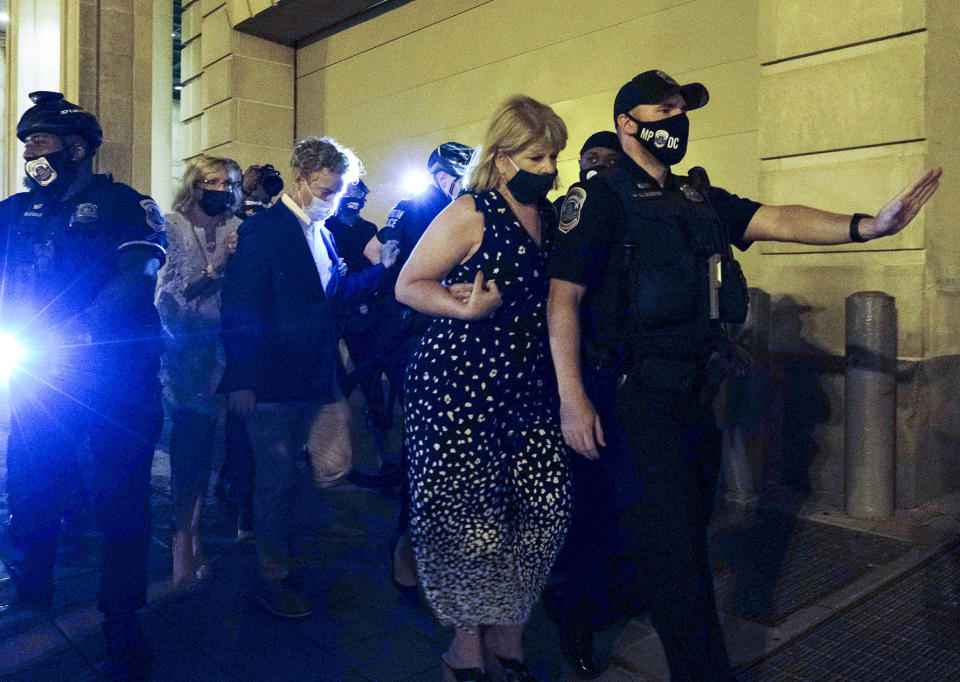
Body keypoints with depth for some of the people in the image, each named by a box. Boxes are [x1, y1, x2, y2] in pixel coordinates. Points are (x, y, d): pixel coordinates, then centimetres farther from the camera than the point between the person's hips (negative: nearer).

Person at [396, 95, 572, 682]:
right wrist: (468, 309, -22)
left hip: (530, 387, 7)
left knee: (548, 510, 3)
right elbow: (408, 285, -7)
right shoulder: (470, 214, -6)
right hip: (460, 385, -6)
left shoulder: (552, 218, 14)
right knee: (470, 520, -2)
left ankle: (508, 635, 25)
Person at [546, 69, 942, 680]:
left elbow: (777, 220, 2)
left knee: (686, 532, 19)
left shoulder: (700, 198, 13)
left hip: (694, 396, 8)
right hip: (634, 398, -7)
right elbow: (563, 295, -14)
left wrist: (866, 226, -15)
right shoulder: (601, 198, -8)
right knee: (673, 554, -4)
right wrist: (571, 398, -21)